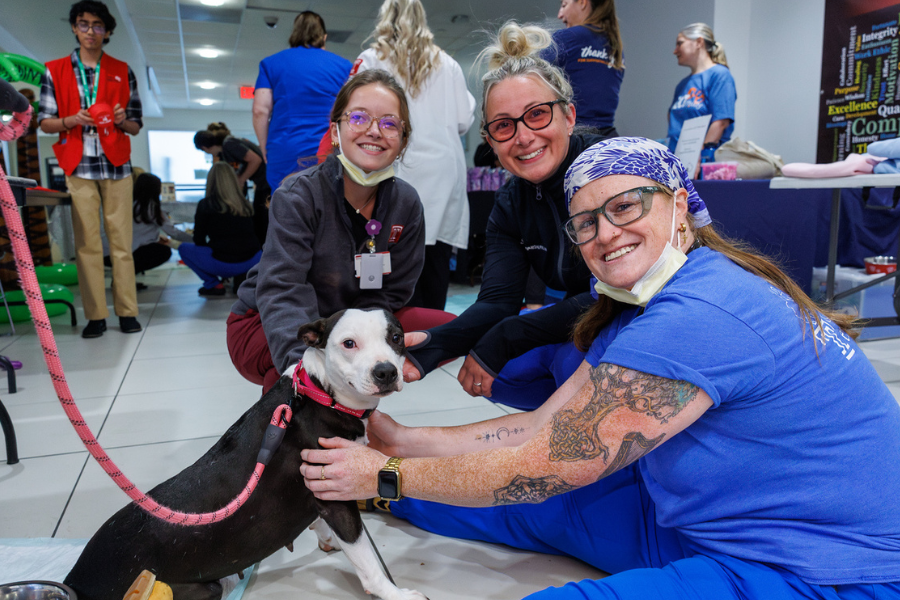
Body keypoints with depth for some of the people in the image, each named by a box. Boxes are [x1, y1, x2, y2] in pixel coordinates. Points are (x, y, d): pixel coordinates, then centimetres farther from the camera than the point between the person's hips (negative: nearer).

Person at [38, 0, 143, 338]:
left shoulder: (123, 72, 14)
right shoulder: (54, 71, 13)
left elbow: (136, 127, 13)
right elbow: (44, 122, 10)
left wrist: (122, 120, -9)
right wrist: (72, 120, -10)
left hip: (116, 166, 0)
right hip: (78, 167, 0)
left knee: (121, 240, -4)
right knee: (86, 242, -3)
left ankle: (127, 312, 0)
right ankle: (95, 315, 1)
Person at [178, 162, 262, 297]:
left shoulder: (205, 204, -1)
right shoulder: (245, 205, 10)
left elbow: (199, 241, 6)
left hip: (222, 264, -4)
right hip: (250, 263, 4)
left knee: (184, 248, 19)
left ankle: (214, 284, 5)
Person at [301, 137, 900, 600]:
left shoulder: (694, 317, -29)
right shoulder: (641, 307, 3)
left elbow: (550, 466, -24)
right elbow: (546, 427, 0)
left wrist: (388, 476, -15)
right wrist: (404, 441, -1)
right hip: (710, 520, 8)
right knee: (538, 509, 10)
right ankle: (351, 500, 29)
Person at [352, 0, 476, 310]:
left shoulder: (371, 60, 5)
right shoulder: (447, 64, 11)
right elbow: (464, 121, 10)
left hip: (398, 171, -2)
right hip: (443, 172, 3)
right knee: (436, 264, 4)